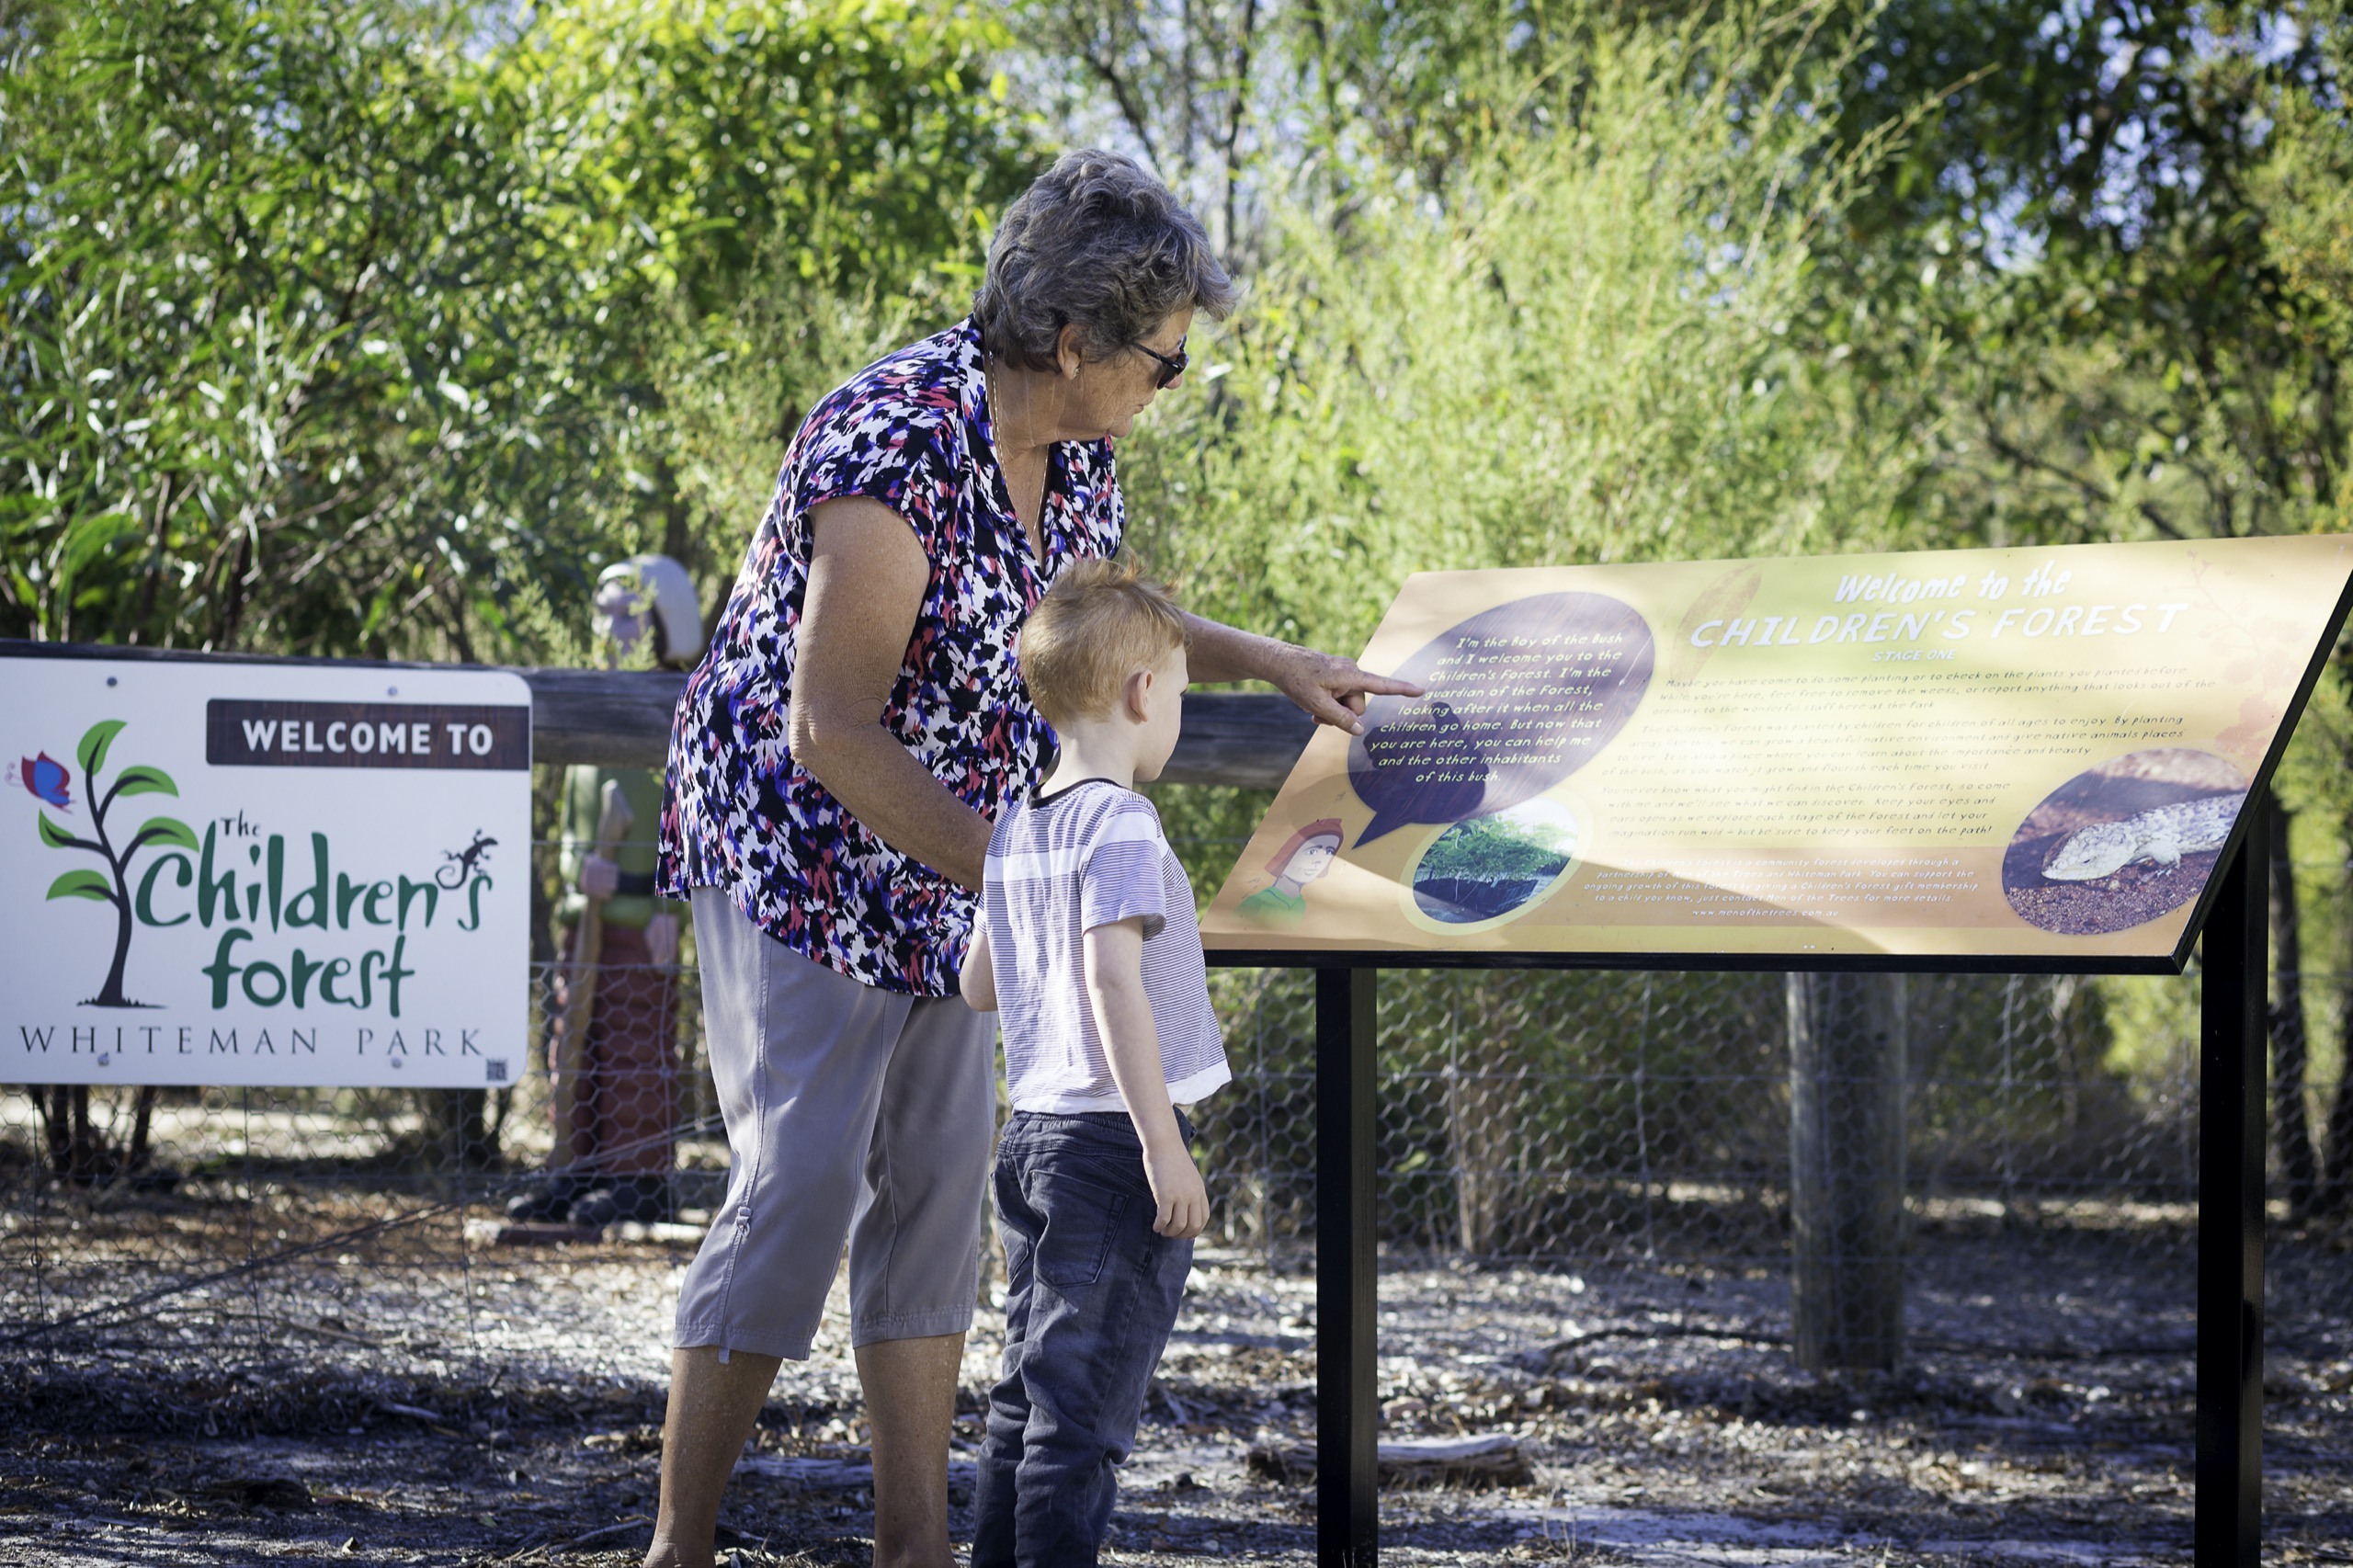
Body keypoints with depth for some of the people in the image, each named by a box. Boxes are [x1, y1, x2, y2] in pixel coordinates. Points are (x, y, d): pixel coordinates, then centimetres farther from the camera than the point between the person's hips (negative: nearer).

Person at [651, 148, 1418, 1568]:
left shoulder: (1075, 448, -1)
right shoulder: (895, 454, -28)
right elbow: (829, 732, -28)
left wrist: (1272, 663, 12)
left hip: (951, 864, 8)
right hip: (802, 850, -8)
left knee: (939, 1183, 6)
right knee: (801, 1180, -13)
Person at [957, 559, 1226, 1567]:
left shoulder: (1015, 828, 11)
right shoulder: (1121, 822, -14)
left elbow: (980, 984, 17)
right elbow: (1113, 978, -23)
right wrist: (1163, 1141, -22)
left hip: (1030, 1133, 8)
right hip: (1111, 1140, -8)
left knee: (1030, 1389, 14)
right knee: (1086, 1399, -6)